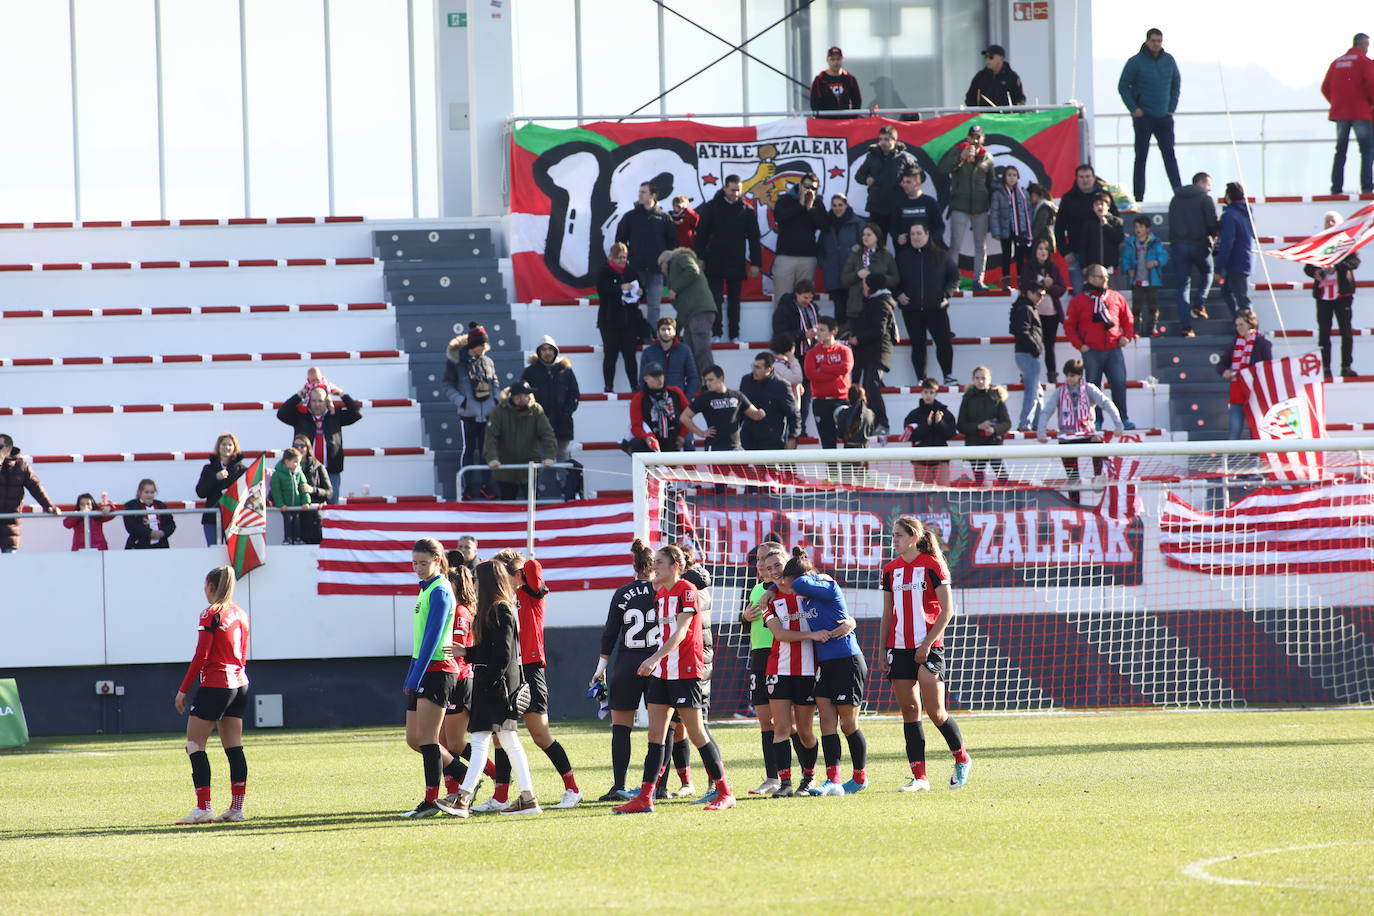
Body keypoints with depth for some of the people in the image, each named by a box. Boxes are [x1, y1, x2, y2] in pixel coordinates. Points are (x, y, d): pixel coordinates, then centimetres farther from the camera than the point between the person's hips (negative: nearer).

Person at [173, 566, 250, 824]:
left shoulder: (211, 614, -11)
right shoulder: (240, 614, 12)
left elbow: (201, 657, -13)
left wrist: (183, 690, -8)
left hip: (214, 685, -8)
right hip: (239, 685, 8)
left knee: (194, 744, -4)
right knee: (234, 747, 8)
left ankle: (203, 807, -12)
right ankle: (236, 807, 6)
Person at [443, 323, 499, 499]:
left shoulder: (487, 362, 7)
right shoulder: (456, 362, -5)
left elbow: (495, 384, 18)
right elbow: (448, 387, -2)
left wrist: (496, 400, 3)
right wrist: (461, 401, -13)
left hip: (488, 413, 4)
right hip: (468, 413, -4)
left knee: (487, 450, 7)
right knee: (469, 450, 0)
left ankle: (487, 485, 14)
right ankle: (467, 487, 6)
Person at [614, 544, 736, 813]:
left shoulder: (686, 590, -11)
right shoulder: (660, 593, 14)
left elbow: (680, 632, -20)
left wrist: (655, 658, -30)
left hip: (685, 671, -8)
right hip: (662, 672, 8)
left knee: (696, 733, -4)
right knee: (655, 733, 3)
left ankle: (724, 793, 6)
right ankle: (645, 798, 1)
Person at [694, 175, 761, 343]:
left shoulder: (747, 211, 3)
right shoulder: (712, 207, 0)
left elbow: (754, 239, 7)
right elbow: (701, 234, 2)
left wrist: (755, 263, 2)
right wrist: (700, 258, -4)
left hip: (736, 264, 1)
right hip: (715, 263, -1)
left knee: (734, 301, 8)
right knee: (715, 299, -4)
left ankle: (734, 335, 12)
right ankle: (716, 333, -1)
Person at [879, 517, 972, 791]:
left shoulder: (932, 565, -6)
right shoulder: (891, 570, 10)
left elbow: (947, 610, -9)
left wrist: (927, 643, -14)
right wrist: (884, 652, 11)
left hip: (928, 647, -5)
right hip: (899, 649, 5)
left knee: (935, 711, -6)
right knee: (909, 712, 1)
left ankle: (962, 759, 18)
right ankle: (919, 777, 2)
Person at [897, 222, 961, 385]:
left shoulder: (941, 256, 4)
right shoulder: (903, 257, 8)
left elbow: (954, 277, 10)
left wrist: (946, 294, -2)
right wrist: (899, 294, -2)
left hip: (936, 308, -2)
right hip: (911, 309, 2)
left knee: (944, 341, -13)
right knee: (917, 345, 4)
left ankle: (948, 376, -5)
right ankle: (921, 379, 8)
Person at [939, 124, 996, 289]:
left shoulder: (987, 158, 9)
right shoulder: (956, 152, 0)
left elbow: (992, 183, 15)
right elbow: (943, 167, -17)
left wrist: (993, 207, 11)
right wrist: (962, 157, -26)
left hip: (980, 207, 3)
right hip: (960, 206, -3)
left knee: (981, 245, 7)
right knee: (955, 245, -8)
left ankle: (978, 280, 15)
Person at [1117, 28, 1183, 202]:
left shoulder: (1169, 60, 4)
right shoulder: (1136, 62, -8)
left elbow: (1176, 83, 17)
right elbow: (1123, 86, -3)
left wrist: (1172, 107, 9)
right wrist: (1134, 108, -10)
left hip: (1164, 116, 3)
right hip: (1143, 116, -3)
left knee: (1169, 154, 1)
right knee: (1141, 156, 2)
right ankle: (1138, 196, 6)